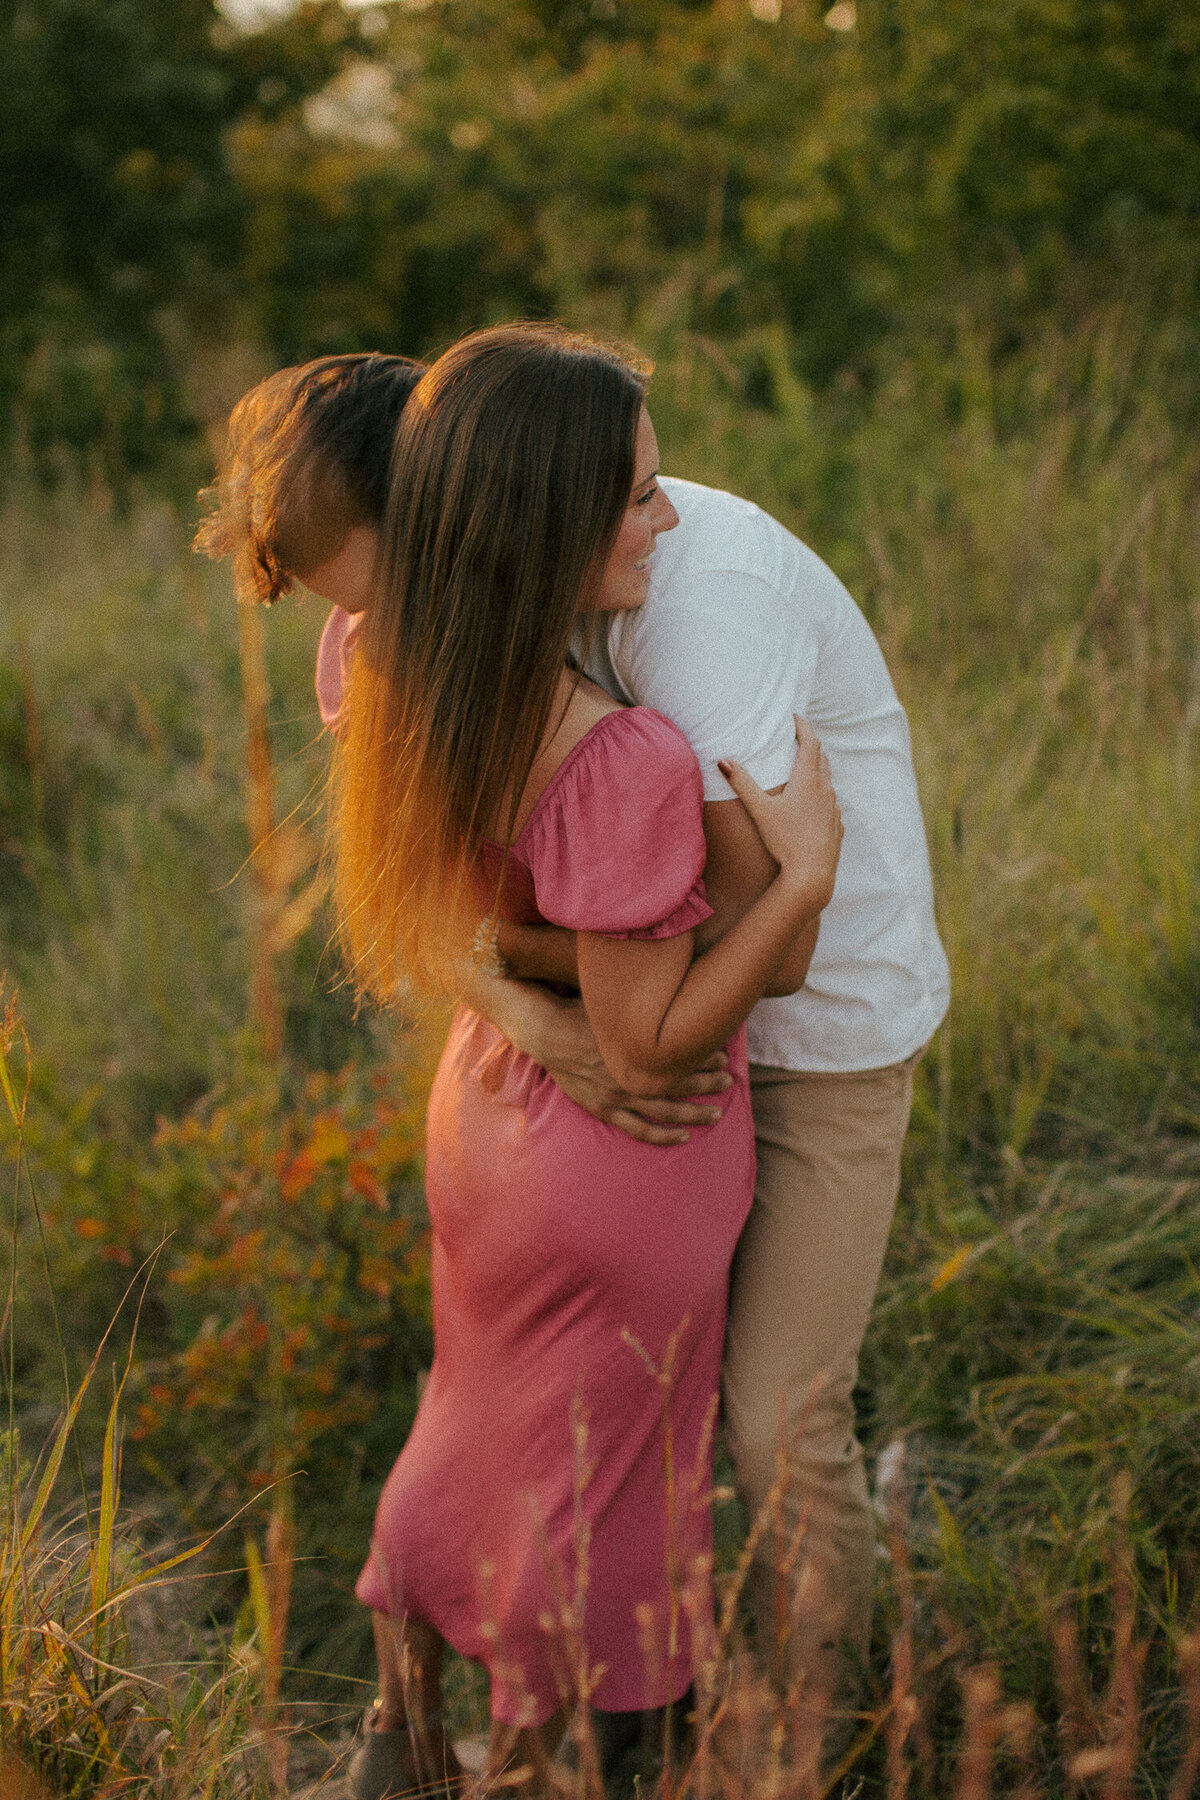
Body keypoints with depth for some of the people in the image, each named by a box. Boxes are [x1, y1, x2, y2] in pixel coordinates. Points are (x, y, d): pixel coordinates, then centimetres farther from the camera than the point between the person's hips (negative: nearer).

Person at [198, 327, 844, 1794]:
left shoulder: (403, 668, -17)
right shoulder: (624, 766, -38)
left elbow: (260, 525, 6)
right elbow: (649, 1046, -27)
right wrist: (806, 872, -32)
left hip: (493, 1105, 7)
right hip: (626, 1167, -7)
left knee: (482, 1416, 30)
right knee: (589, 1480, 18)